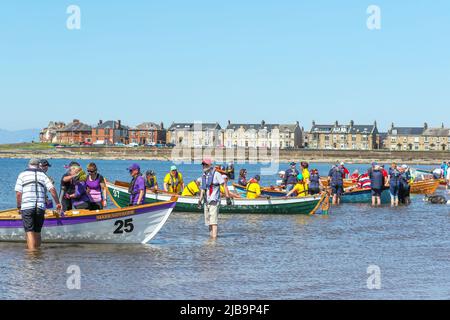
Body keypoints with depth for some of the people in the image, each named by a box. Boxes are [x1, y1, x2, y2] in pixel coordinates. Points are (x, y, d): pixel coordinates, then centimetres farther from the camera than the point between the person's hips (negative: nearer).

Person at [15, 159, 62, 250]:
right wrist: (57, 203, 9)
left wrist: (19, 207, 11)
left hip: (26, 207, -2)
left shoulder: (22, 175, 9)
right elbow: (52, 189, 1)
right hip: (40, 208, 2)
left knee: (30, 232, -5)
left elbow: (18, 193, 1)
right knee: (37, 232, 14)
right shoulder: (43, 175, 13)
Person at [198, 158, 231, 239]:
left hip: (214, 201, -8)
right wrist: (200, 200, 22)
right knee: (208, 221, 11)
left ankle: (214, 237, -18)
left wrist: (227, 197, -13)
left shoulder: (216, 174, -8)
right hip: (206, 201, 8)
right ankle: (211, 234, 22)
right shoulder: (203, 175, 14)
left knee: (213, 220, -14)